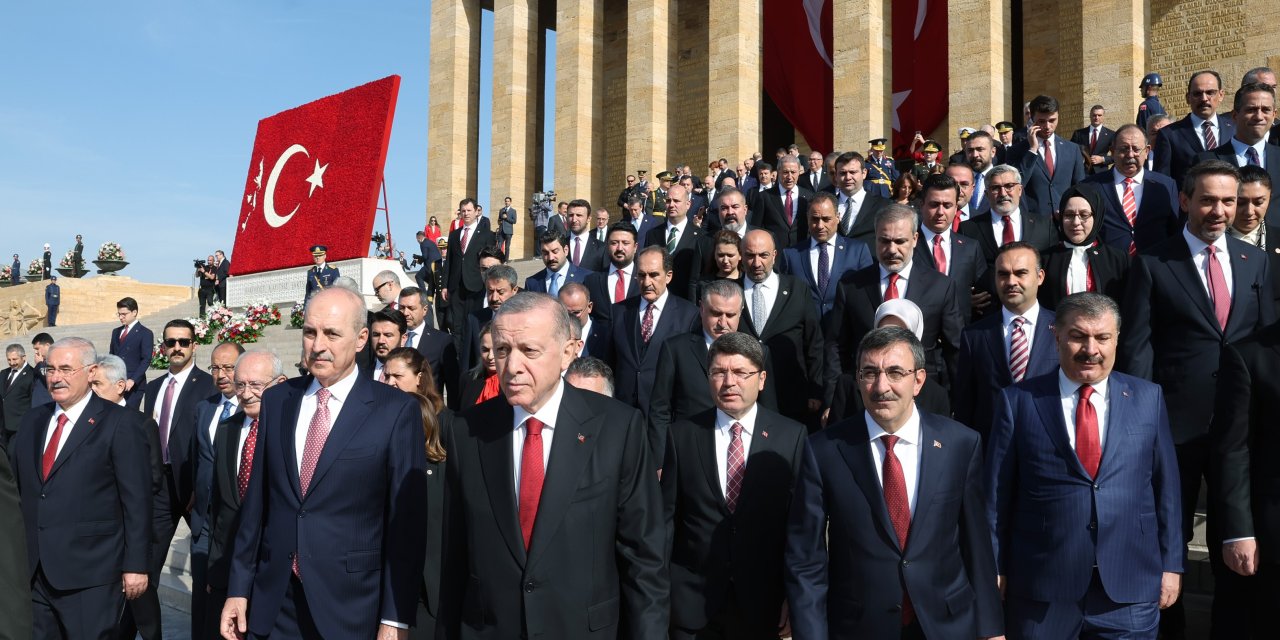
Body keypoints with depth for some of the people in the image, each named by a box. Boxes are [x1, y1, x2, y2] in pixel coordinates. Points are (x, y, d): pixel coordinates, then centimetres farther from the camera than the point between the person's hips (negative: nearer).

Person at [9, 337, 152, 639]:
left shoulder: (120, 423, -7)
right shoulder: (32, 420, 13)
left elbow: (137, 500, -9)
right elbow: (14, 486, 14)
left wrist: (136, 565, -10)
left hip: (90, 576, -5)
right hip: (33, 572, 6)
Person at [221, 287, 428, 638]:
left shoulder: (396, 411, -9)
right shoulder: (276, 400, 6)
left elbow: (406, 521, -8)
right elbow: (256, 499, 8)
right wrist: (238, 588, 7)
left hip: (349, 608, -4)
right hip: (272, 601, 4)